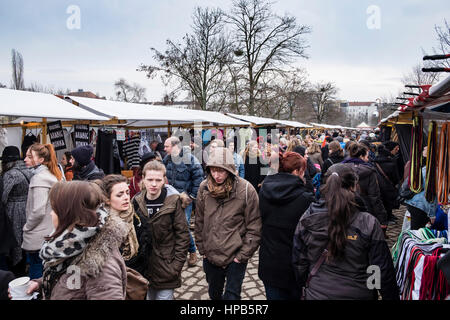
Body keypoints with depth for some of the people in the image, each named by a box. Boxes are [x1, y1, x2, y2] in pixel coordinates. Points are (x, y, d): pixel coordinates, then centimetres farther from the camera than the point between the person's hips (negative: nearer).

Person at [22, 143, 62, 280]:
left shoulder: (39, 178, -17)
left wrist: (27, 227, -6)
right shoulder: (53, 176, 9)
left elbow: (38, 211, -22)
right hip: (50, 235, 9)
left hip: (37, 240, -9)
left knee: (36, 280, 3)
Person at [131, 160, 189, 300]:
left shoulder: (173, 201, -12)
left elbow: (182, 235, -10)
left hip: (166, 266, -3)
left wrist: (177, 264, -13)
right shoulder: (136, 202, -1)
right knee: (149, 296, 17)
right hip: (144, 266, 4)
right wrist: (134, 261, 5)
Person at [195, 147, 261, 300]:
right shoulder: (204, 188, -4)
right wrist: (202, 248, 7)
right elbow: (199, 221, 6)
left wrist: (243, 255, -11)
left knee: (231, 296, 4)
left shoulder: (246, 189, -16)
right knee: (214, 294, 24)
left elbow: (254, 227, -11)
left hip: (235, 258, -4)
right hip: (210, 256, 4)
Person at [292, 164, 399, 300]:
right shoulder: (368, 223, -17)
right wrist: (391, 296, 4)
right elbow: (383, 270, -11)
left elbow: (299, 263, -2)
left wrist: (303, 285, 14)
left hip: (317, 294, 1)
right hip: (358, 294, -1)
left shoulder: (306, 219, -11)